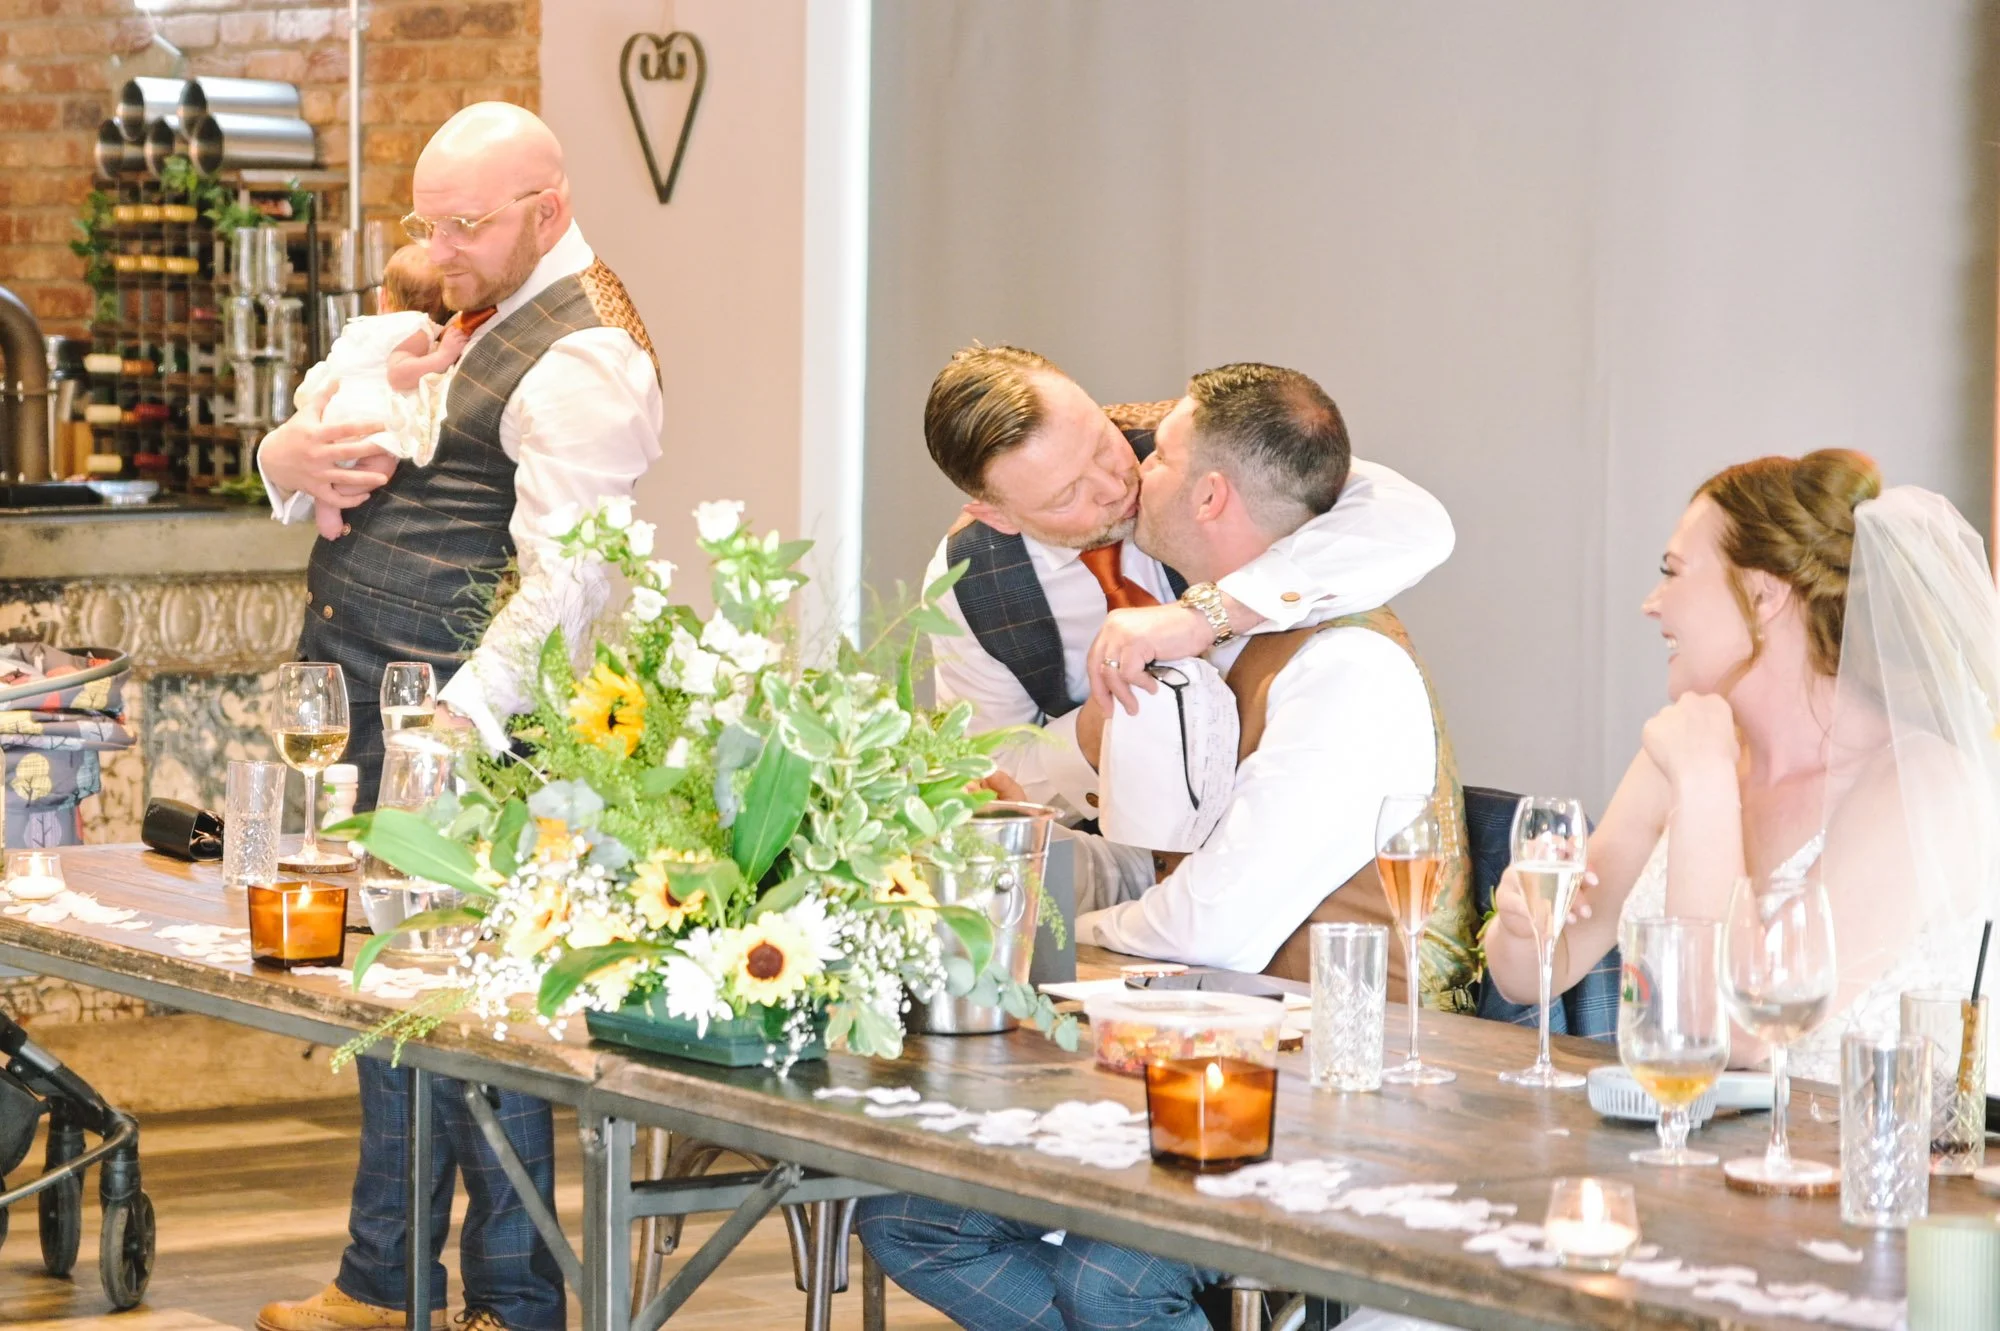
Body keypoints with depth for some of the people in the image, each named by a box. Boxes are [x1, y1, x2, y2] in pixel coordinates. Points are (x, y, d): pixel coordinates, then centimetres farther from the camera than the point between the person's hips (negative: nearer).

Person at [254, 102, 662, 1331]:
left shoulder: (584, 356, -12)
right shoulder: (472, 311, 19)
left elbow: (563, 582, -22)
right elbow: (299, 454, 23)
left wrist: (464, 721, -32)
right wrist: (294, 457, -2)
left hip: (454, 719, -9)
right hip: (361, 710, 10)